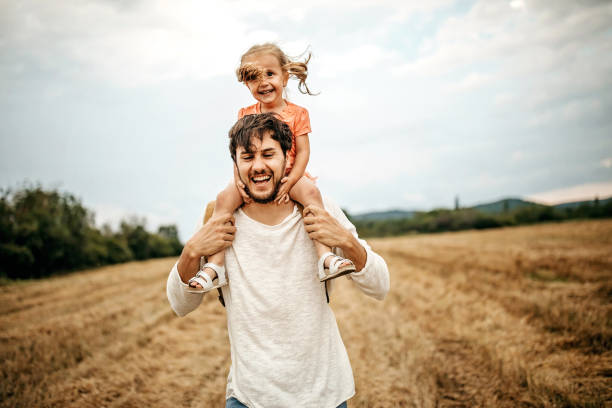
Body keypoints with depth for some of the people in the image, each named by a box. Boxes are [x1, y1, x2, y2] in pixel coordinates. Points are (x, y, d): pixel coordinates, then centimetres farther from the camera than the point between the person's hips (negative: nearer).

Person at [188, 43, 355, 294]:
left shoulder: (297, 113, 1)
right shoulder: (245, 115, 8)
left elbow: (303, 152, -6)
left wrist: (289, 182, -20)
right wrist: (239, 180, -14)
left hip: (288, 175, -1)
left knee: (311, 191, -32)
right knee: (224, 199, -24)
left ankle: (325, 257, -35)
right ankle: (215, 265, -23)